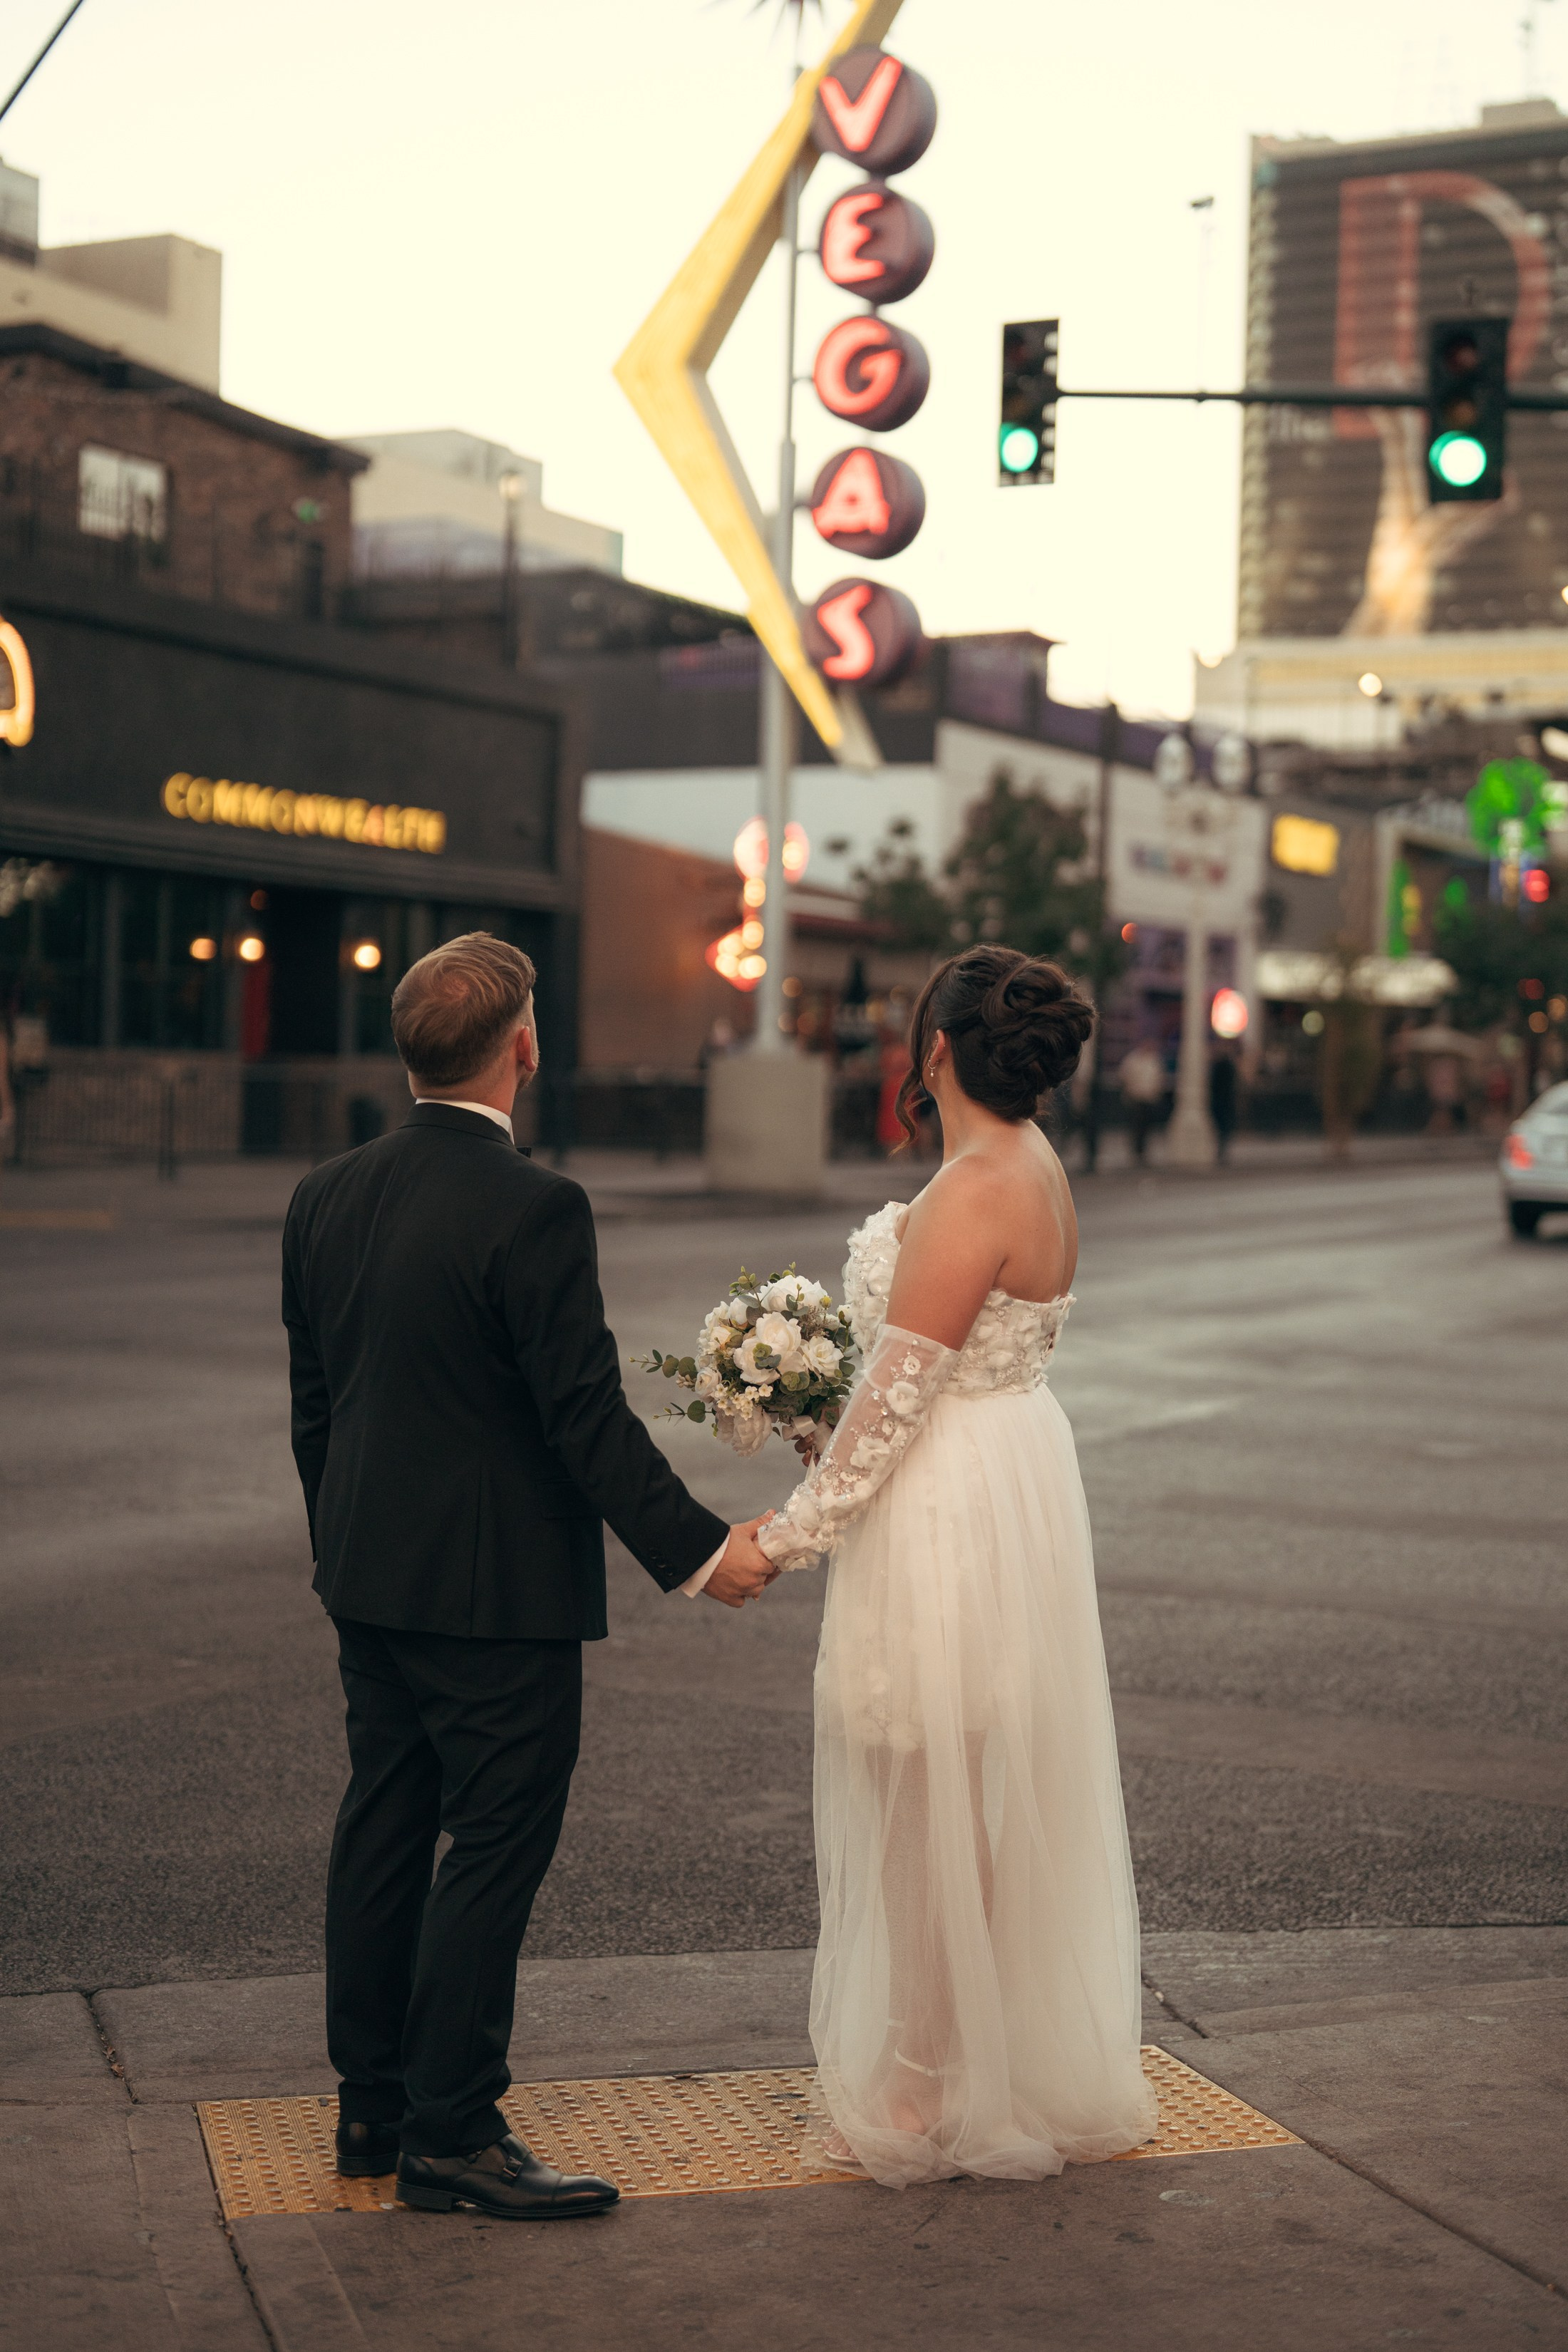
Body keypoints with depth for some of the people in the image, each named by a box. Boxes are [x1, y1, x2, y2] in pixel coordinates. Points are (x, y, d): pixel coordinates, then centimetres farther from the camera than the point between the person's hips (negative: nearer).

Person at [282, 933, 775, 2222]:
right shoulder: (533, 1207, -19)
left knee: (382, 1834, 15)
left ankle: (374, 2106, 26)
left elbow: (313, 1403, 12)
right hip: (503, 1588, -8)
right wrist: (701, 1548, -11)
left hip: (370, 1579, 8)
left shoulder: (324, 1198, 5)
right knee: (496, 1850, 0)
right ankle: (451, 2137, 6)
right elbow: (586, 1413, -19)